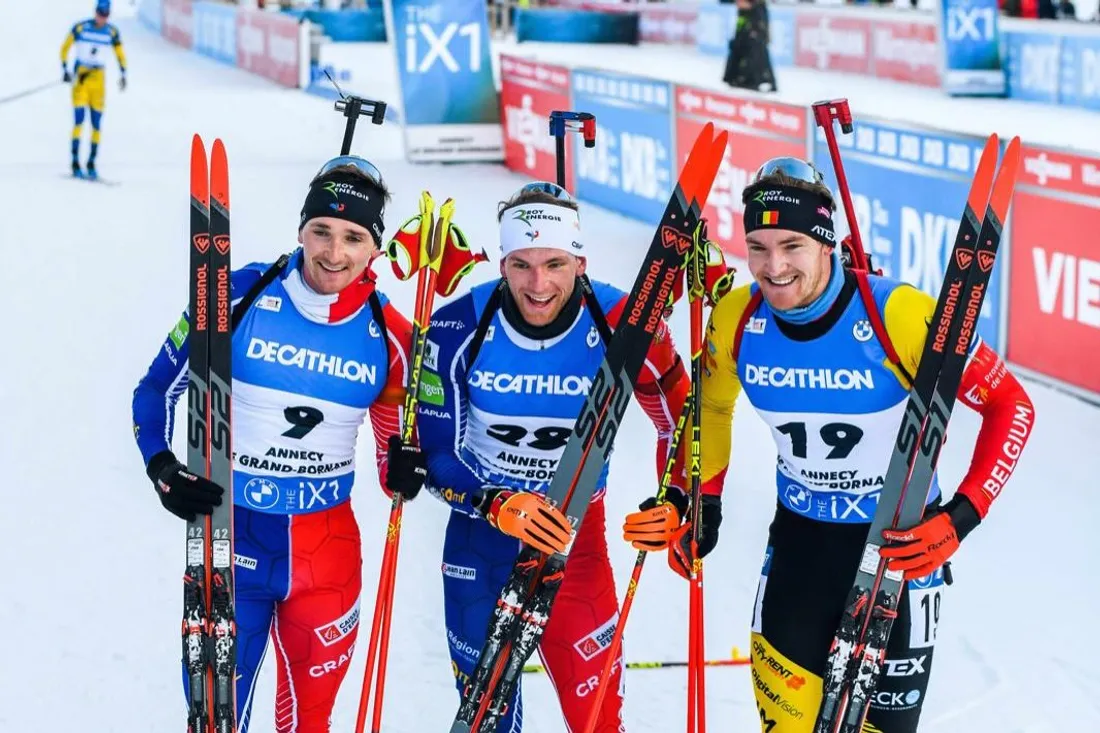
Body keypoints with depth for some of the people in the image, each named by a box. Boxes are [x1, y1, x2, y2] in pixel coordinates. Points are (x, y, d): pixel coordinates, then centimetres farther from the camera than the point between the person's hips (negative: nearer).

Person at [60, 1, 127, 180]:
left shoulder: (112, 32, 0)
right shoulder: (80, 28, -6)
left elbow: (120, 54, 10)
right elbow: (65, 47, 3)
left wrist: (123, 75, -2)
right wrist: (64, 70, -4)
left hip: (98, 78, 2)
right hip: (80, 76, -2)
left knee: (96, 123, 0)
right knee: (79, 120, -12)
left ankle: (91, 163, 8)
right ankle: (75, 163, -12)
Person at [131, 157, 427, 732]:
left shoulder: (389, 334, -1)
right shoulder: (238, 297, -9)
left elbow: (393, 447, 10)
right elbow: (156, 390, 1)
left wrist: (403, 470, -13)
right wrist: (162, 468, -14)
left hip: (327, 551, 2)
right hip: (229, 537, -2)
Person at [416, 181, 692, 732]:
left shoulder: (620, 326, -19)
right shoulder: (458, 329, -19)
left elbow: (682, 418, -3)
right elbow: (434, 453, -11)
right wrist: (497, 506, -27)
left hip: (574, 531, 0)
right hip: (480, 527, 1)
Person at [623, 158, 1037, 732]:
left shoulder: (898, 315, -26)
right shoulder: (736, 320, -12)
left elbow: (1009, 404, -17)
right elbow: (712, 407, 10)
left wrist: (962, 516, -24)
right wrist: (702, 505, 9)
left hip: (902, 536, -4)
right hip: (800, 532, 4)